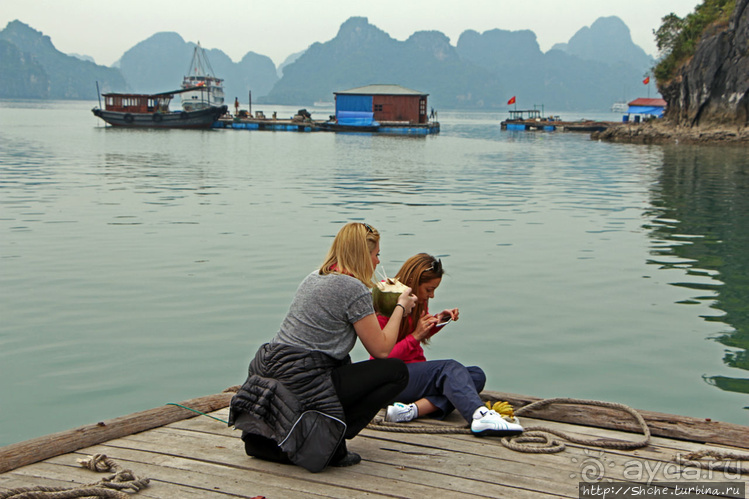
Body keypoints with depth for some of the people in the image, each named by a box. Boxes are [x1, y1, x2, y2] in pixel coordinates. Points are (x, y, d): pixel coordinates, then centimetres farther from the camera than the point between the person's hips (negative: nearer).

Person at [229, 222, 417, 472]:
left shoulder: (314, 278, 15)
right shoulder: (354, 289, -10)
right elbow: (381, 349, -5)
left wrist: (376, 297, 38)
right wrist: (401, 307, 9)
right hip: (302, 384, -8)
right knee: (397, 371, 2)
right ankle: (328, 439, -4)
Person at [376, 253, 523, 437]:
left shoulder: (419, 302, 9)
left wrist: (438, 320, 5)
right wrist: (415, 335, -19)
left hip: (416, 370, 8)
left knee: (476, 375, -12)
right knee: (450, 368, -28)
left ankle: (412, 410, -31)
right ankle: (481, 416, -56)